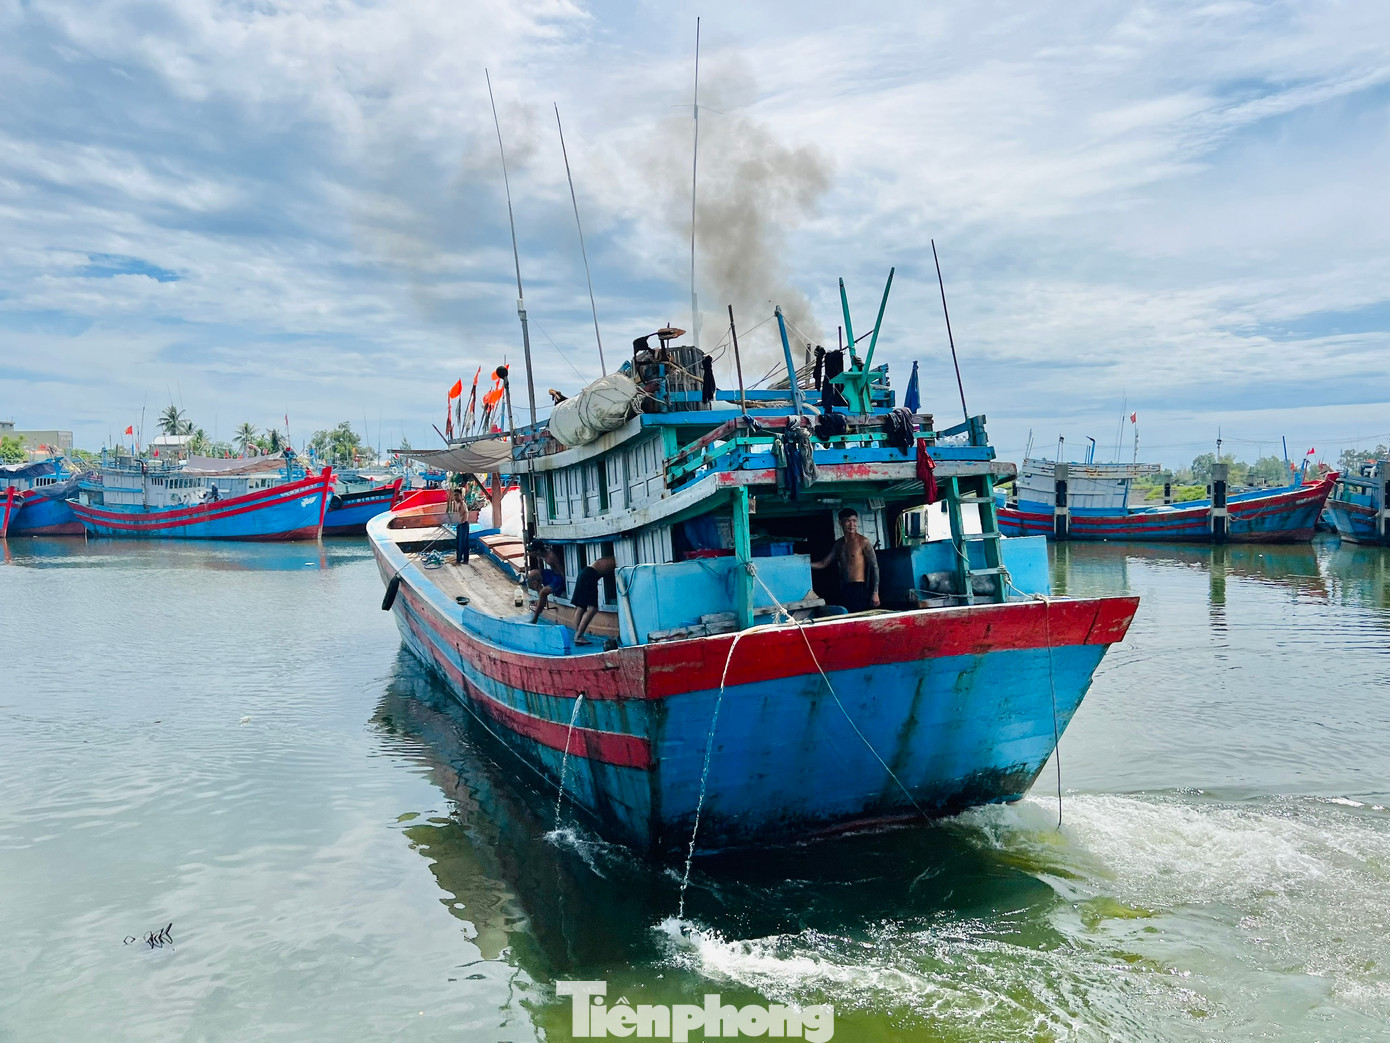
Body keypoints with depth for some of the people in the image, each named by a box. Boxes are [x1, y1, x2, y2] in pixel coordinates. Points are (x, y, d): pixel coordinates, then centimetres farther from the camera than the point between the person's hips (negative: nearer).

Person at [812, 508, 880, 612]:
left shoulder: (863, 542, -4)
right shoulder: (839, 544, 14)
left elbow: (874, 567, -4)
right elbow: (823, 563, 18)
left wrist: (875, 593, -10)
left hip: (859, 589, -6)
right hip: (844, 590, 6)